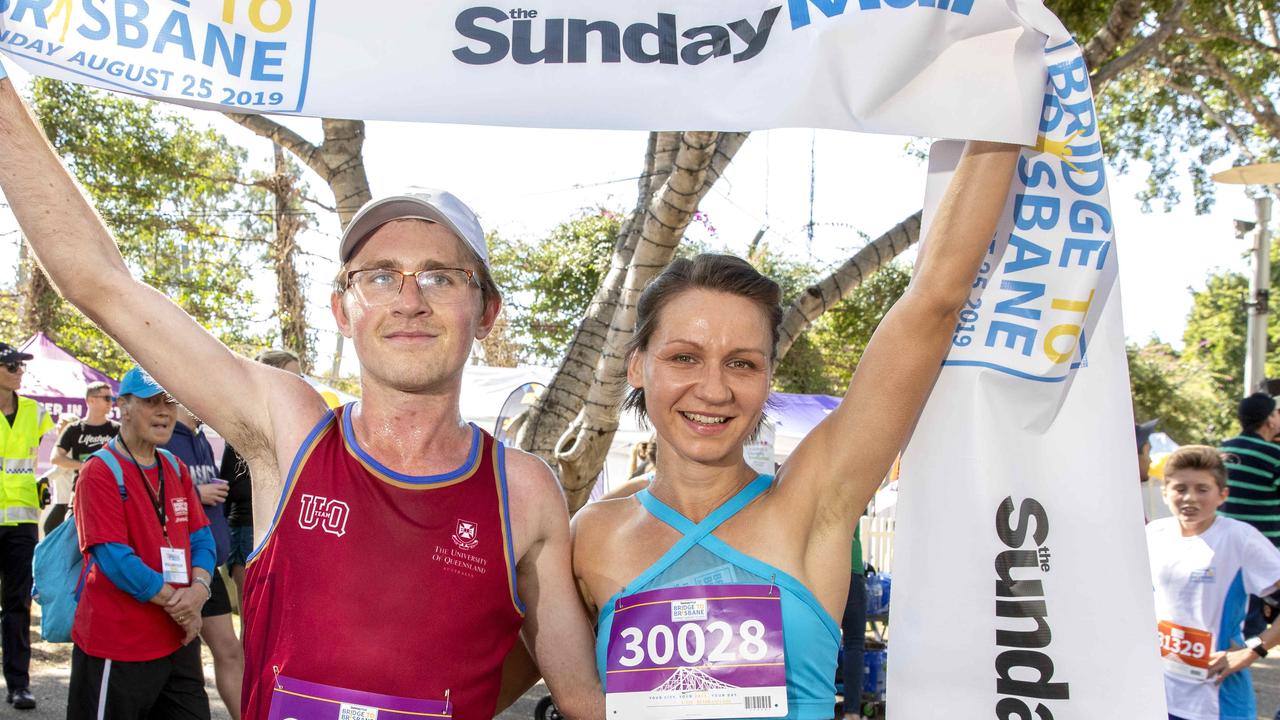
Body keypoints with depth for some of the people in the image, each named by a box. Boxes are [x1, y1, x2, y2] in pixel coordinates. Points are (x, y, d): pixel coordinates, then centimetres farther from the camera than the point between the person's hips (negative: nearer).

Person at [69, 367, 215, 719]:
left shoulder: (176, 469, 10)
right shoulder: (100, 470, -12)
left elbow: (201, 538, 8)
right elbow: (113, 558, -18)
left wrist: (199, 589, -12)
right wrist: (176, 603, -14)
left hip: (179, 639, 7)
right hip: (117, 644, -7)